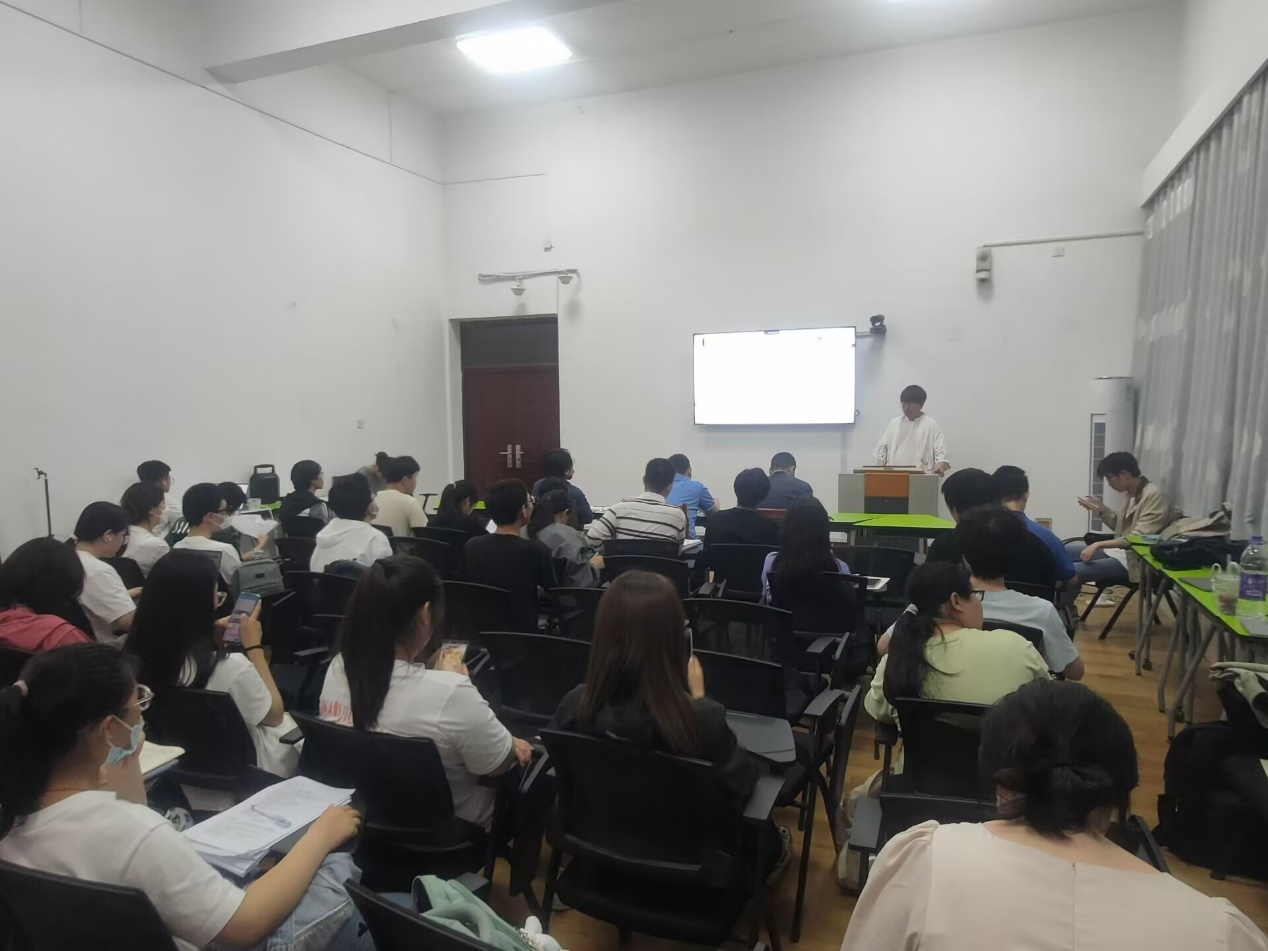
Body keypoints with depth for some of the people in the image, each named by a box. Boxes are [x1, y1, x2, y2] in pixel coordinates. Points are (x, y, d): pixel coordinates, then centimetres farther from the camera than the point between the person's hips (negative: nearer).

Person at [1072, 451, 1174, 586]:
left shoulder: (1154, 495, -19)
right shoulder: (1130, 493, 9)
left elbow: (1137, 538, -25)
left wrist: (1099, 544, -26)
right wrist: (1101, 508, 5)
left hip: (1134, 560, -10)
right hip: (1119, 550, 10)